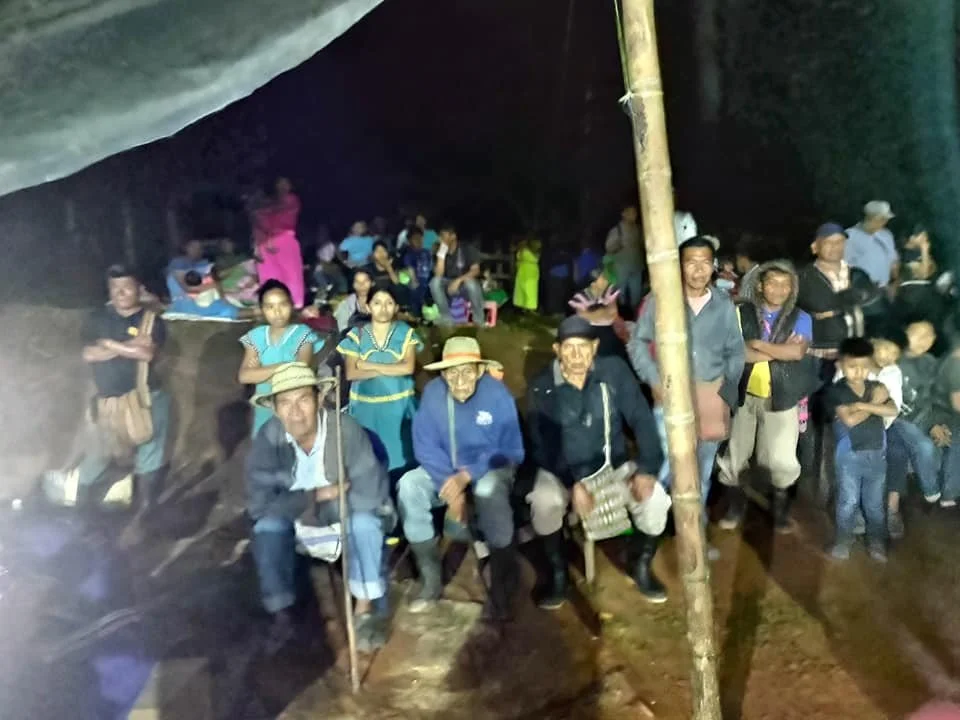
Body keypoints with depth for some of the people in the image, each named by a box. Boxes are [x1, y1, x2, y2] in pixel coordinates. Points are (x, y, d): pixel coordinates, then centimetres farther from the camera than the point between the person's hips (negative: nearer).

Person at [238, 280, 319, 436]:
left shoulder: (303, 334, -9)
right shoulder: (256, 336, 2)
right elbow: (244, 376, -9)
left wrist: (261, 371, -11)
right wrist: (280, 367, -19)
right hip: (264, 410, 4)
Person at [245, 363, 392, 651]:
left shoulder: (346, 430, -28)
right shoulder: (268, 439, -21)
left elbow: (370, 495, -30)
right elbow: (258, 504, -22)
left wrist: (319, 509, -25)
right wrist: (318, 494, -28)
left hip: (348, 521, -2)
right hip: (298, 525, 2)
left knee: (364, 520, -32)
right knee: (267, 527, -25)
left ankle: (366, 609, -14)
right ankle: (282, 614, -9)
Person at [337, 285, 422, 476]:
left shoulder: (406, 333, 4)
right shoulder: (356, 334, 5)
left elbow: (408, 367, -10)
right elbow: (351, 373, -6)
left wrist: (370, 365, -8)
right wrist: (391, 369, -10)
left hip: (398, 405, 0)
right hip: (366, 406, 1)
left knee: (399, 457, -5)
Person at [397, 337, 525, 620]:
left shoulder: (497, 393, -19)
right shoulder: (433, 392, -13)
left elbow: (510, 450, -17)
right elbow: (425, 445, -11)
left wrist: (467, 476, -28)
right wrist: (449, 483, -26)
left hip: (490, 468, -3)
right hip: (445, 469, 3)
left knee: (489, 490, -37)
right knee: (409, 485, -25)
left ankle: (502, 585, -21)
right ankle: (432, 579, -13)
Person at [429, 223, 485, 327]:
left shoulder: (467, 249, -7)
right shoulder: (441, 252, 1)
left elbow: (476, 270, -18)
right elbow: (438, 274, -11)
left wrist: (459, 280, -31)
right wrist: (441, 255, -19)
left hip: (466, 286, -3)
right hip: (450, 287, 3)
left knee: (470, 282, -38)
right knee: (435, 281, -26)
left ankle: (479, 320, -21)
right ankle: (447, 318, -21)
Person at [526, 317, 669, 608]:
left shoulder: (615, 371, -11)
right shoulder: (541, 387, -13)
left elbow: (641, 419, -10)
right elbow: (542, 445, -15)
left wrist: (647, 469, -22)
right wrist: (574, 483, -27)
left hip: (612, 463, 1)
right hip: (561, 469, -1)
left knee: (654, 498, -23)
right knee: (543, 503, -32)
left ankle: (642, 566, 6)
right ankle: (558, 573, -4)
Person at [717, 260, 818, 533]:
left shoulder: (800, 318, 0)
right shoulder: (742, 313, -1)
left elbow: (797, 352, -17)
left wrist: (757, 344, -13)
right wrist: (779, 351, -14)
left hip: (782, 397, 0)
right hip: (744, 395, 1)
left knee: (782, 460, 1)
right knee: (734, 454, 7)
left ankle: (780, 505, 27)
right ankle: (735, 502, 29)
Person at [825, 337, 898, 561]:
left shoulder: (877, 387, 5)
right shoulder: (836, 391, -10)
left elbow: (892, 411, -10)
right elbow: (850, 420, -19)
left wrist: (863, 405, -21)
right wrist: (875, 402, -10)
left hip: (877, 454, 4)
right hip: (850, 455, -4)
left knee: (875, 503, 13)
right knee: (848, 501, 4)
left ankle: (876, 541, 27)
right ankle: (843, 540, 20)